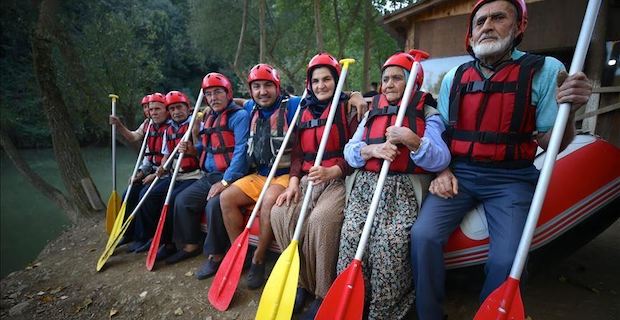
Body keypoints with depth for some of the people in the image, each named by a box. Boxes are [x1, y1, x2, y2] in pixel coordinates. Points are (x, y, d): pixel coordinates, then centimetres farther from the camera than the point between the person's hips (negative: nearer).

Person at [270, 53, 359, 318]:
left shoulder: (349, 108, 1)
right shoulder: (304, 111, 17)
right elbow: (298, 153, 15)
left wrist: (331, 171, -24)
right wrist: (293, 181, -2)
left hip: (340, 180, -5)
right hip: (308, 180, 6)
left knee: (320, 219, -33)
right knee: (280, 213, -20)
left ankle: (323, 294, -12)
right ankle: (302, 283, -4)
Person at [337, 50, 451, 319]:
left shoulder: (427, 114, 10)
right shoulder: (372, 113, 23)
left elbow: (440, 160, -3)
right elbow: (350, 150, 11)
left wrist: (412, 141, -19)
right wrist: (372, 149, -9)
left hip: (404, 189, -3)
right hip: (365, 185, 3)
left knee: (391, 240, -24)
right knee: (351, 235, -18)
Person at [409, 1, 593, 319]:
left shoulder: (545, 70, 0)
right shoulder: (453, 78, 9)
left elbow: (550, 143, -1)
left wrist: (567, 111, -21)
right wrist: (442, 172, 1)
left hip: (510, 179, -2)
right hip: (458, 174, 3)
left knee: (507, 260, -21)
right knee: (423, 235, -18)